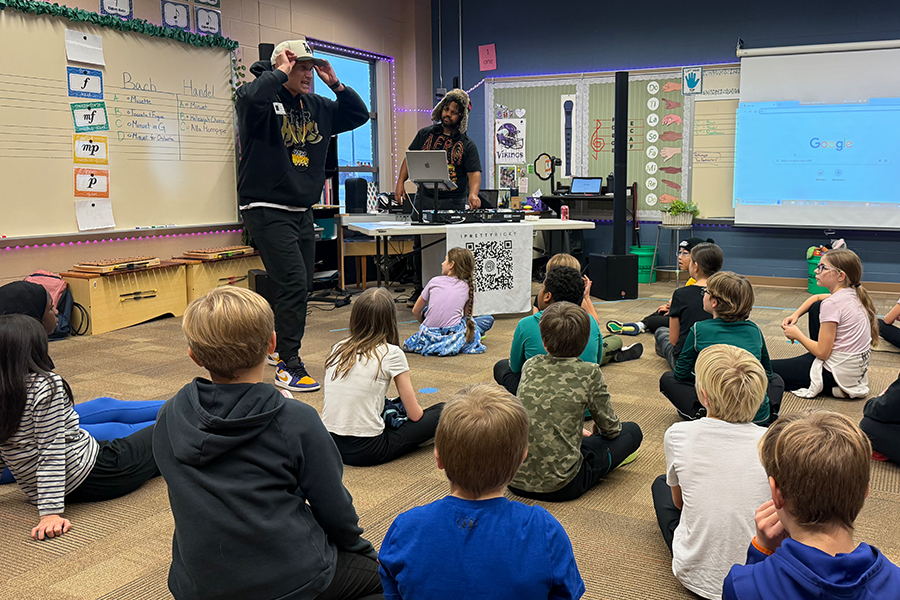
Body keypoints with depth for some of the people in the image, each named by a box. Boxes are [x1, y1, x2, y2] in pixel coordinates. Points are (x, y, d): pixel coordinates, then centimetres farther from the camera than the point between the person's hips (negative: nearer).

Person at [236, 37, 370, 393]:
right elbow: (250, 97, -34)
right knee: (293, 283, -15)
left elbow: (359, 115, 19)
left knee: (301, 286, 12)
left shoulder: (316, 107, 13)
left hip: (302, 212, 8)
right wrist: (280, 72, -18)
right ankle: (288, 367, -7)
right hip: (267, 211, -8)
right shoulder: (264, 100, -9)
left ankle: (280, 346, 32)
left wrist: (334, 83, 6)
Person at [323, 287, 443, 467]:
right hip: (366, 451, -6)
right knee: (441, 412, 4)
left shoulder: (338, 348, 8)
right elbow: (414, 415, -3)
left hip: (330, 445, 6)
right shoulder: (391, 353, -7)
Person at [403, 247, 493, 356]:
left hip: (428, 334, 1)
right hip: (453, 336, -1)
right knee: (488, 319, 18)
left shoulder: (434, 281, 6)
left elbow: (416, 311, 14)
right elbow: (467, 315, 13)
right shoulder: (467, 287, 5)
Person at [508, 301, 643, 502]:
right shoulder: (589, 373, -10)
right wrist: (595, 435, 26)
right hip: (560, 486, -4)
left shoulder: (531, 365, 2)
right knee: (632, 432, 12)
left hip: (516, 480, 4)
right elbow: (610, 428, 4)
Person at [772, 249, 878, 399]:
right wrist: (795, 315, 9)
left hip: (837, 373, -9)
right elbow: (816, 298, 25)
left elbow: (822, 352, -22)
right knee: (816, 307, 20)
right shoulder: (853, 294, 4)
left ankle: (830, 388, 2)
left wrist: (797, 335, -6)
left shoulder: (832, 304, -24)